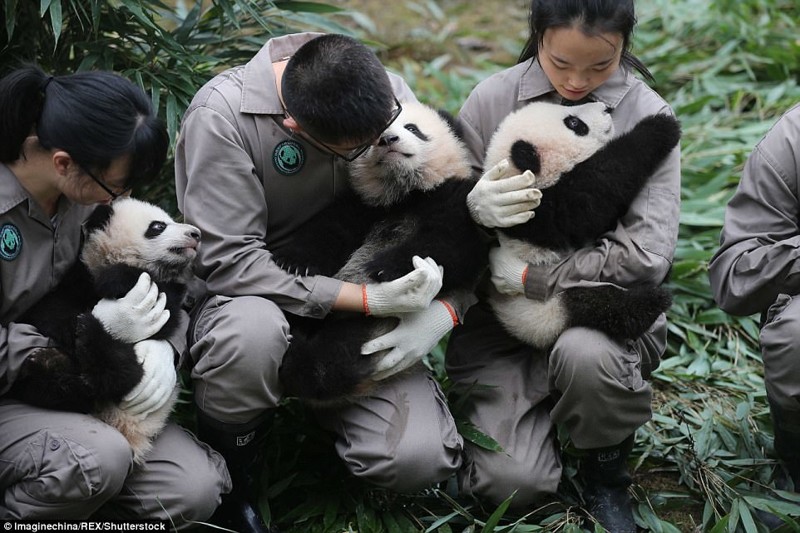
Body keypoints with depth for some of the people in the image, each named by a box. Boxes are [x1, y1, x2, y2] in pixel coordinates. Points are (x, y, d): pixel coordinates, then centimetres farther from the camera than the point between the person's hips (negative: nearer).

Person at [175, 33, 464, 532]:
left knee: (422, 458, -20)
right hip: (253, 298, -3)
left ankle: (319, 409, 16)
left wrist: (442, 313, -18)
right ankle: (229, 471, -8)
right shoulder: (223, 113, -22)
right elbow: (230, 261, -25)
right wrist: (370, 298, -29)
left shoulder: (390, 95, -10)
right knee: (253, 330, -41)